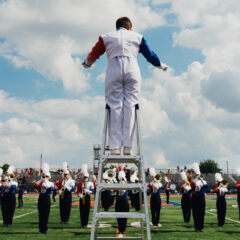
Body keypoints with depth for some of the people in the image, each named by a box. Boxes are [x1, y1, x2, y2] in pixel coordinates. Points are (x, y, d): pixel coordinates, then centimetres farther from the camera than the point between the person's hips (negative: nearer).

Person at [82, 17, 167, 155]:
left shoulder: (106, 37, 22)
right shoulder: (138, 37, 22)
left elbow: (94, 54, 25)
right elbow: (150, 55, 26)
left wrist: (87, 63, 46)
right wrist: (161, 65, 42)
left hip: (113, 71, 0)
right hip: (132, 71, 0)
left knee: (115, 107, -2)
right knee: (130, 107, -3)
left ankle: (115, 147, -9)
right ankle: (127, 147, -9)